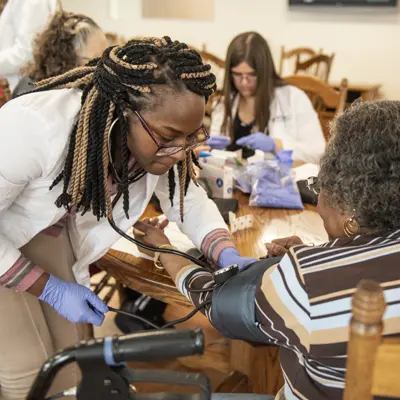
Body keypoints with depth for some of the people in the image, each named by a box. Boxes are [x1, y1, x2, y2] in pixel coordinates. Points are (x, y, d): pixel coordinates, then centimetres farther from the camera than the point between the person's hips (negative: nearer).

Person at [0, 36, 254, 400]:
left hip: (48, 231, 5)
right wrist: (50, 288, -24)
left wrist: (227, 255, -23)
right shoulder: (35, 128, -40)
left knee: (71, 351, 8)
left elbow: (189, 200, -6)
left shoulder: (156, 135, -21)